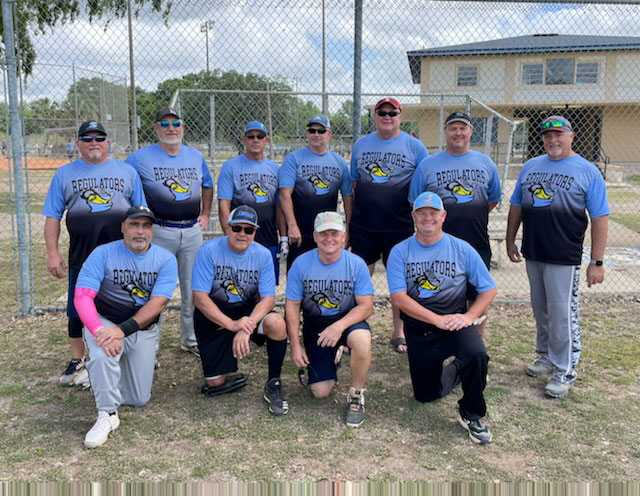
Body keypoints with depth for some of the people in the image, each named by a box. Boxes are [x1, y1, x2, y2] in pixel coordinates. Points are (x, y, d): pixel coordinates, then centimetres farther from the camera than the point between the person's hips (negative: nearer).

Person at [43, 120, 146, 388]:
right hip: (81, 257, 1)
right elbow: (52, 217, 5)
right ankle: (77, 361, 24)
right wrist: (52, 253, -2)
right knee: (78, 311, 8)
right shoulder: (64, 174, 7)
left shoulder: (126, 171, 8)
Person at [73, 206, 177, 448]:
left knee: (139, 399, 5)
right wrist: (99, 331, -36)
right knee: (102, 354, -37)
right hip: (104, 321, -2)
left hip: (144, 330, 2)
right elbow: (82, 296, -18)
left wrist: (123, 329, -32)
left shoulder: (165, 259, -8)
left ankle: (100, 375, 35)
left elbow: (158, 303, -19)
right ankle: (107, 414, -15)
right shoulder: (103, 253, -10)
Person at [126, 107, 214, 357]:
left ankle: (190, 339, 28)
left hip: (192, 231, 4)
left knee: (193, 289, 12)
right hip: (159, 232, -4)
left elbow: (207, 186, 24)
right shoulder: (140, 157, -4)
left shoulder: (196, 156, 10)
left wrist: (205, 214, 12)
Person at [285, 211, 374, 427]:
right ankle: (331, 359, 32)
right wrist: (295, 345, -9)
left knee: (361, 338, -39)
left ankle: (356, 394, -12)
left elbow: (366, 305, -15)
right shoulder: (301, 264, -10)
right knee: (320, 391, -4)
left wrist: (339, 326, -30)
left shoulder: (356, 264, -13)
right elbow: (292, 306, -5)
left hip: (348, 321, -1)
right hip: (315, 326, 2)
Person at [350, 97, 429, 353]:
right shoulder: (360, 144, 11)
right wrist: (349, 221, 11)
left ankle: (399, 333, 18)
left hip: (399, 227, -2)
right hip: (363, 226, 2)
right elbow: (352, 184, 15)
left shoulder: (414, 146, 2)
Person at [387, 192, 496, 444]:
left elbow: (488, 288, 3)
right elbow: (399, 298, -12)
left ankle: (471, 414, -6)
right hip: (419, 332, 2)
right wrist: (438, 319, -19)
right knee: (426, 395, 7)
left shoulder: (462, 249, -1)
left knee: (476, 355, -33)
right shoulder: (400, 252, -3)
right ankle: (459, 371, 39)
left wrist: (469, 316, -14)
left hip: (455, 324, -1)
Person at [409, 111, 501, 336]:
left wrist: (472, 217, 7)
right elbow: (415, 203, 7)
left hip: (477, 244, 2)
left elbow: (493, 199, 17)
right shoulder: (428, 164, 3)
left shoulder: (485, 163, 9)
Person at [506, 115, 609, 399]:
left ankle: (564, 371, 10)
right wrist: (510, 240, 14)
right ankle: (546, 357, 32)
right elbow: (516, 206, 18)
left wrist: (597, 262, -12)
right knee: (541, 311, 15)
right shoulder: (530, 167, 10)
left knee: (562, 315, -2)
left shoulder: (587, 172, -5)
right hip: (533, 254, 5)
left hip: (564, 258, -5)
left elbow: (600, 218, -7)